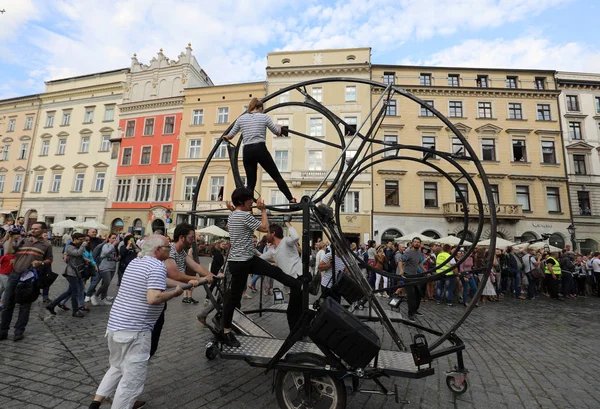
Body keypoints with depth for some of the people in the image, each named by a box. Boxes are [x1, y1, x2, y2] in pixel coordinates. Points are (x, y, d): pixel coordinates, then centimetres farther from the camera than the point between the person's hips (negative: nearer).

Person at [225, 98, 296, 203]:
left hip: (247, 151, 3)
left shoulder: (241, 118, 11)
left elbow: (230, 136, 14)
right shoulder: (264, 116, 4)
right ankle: (291, 199, 8)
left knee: (250, 183, 9)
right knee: (277, 176, 7)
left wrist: (225, 137, 38)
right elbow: (277, 132, 11)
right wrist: (279, 127, 35)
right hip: (260, 149, -2)